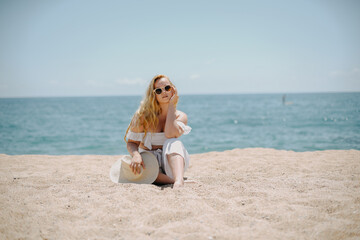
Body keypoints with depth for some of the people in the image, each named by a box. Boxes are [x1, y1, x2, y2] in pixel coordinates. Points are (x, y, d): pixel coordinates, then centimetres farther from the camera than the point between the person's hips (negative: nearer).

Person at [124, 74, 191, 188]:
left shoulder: (180, 116, -1)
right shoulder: (144, 115, -2)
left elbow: (170, 135, -22)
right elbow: (131, 142, -4)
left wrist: (171, 105, -15)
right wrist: (136, 155, -28)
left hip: (170, 163, 0)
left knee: (173, 143, -32)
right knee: (135, 167, -35)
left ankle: (179, 181, -52)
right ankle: (178, 182, -35)